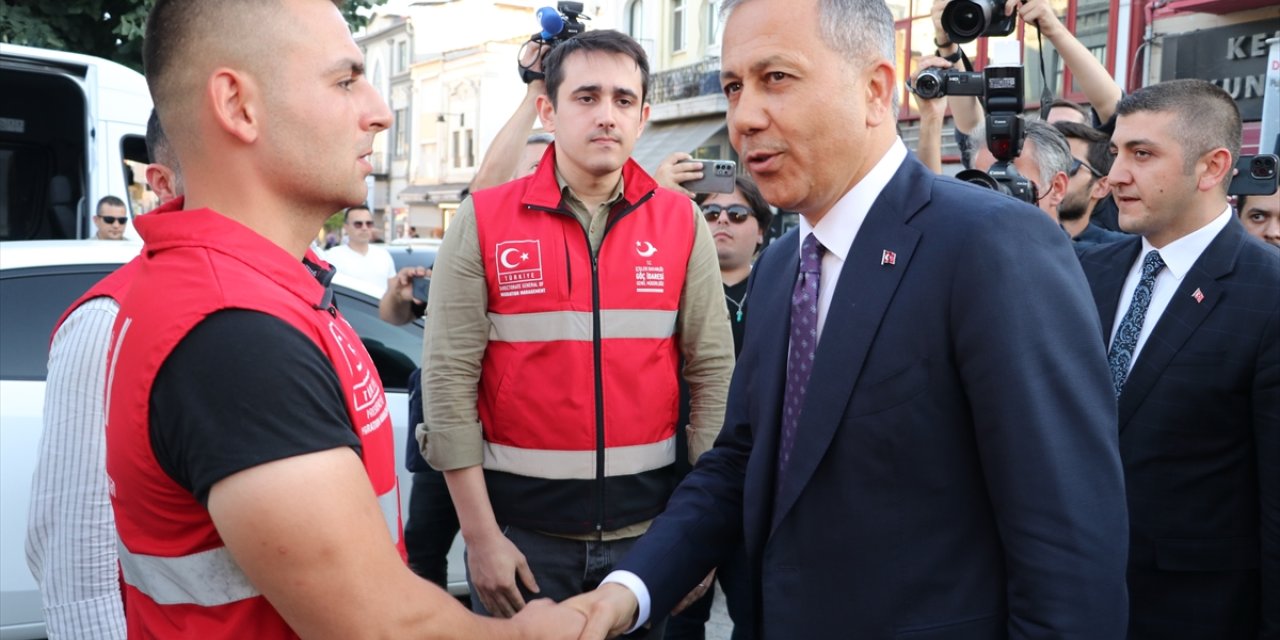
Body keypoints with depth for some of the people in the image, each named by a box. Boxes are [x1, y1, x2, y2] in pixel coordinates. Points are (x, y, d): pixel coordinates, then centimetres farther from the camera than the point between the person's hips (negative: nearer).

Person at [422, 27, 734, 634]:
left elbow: (713, 372, 1)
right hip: (520, 525, -1)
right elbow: (448, 379, -7)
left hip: (650, 526, 2)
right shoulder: (482, 221, -6)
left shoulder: (682, 223, -1)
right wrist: (480, 534, -9)